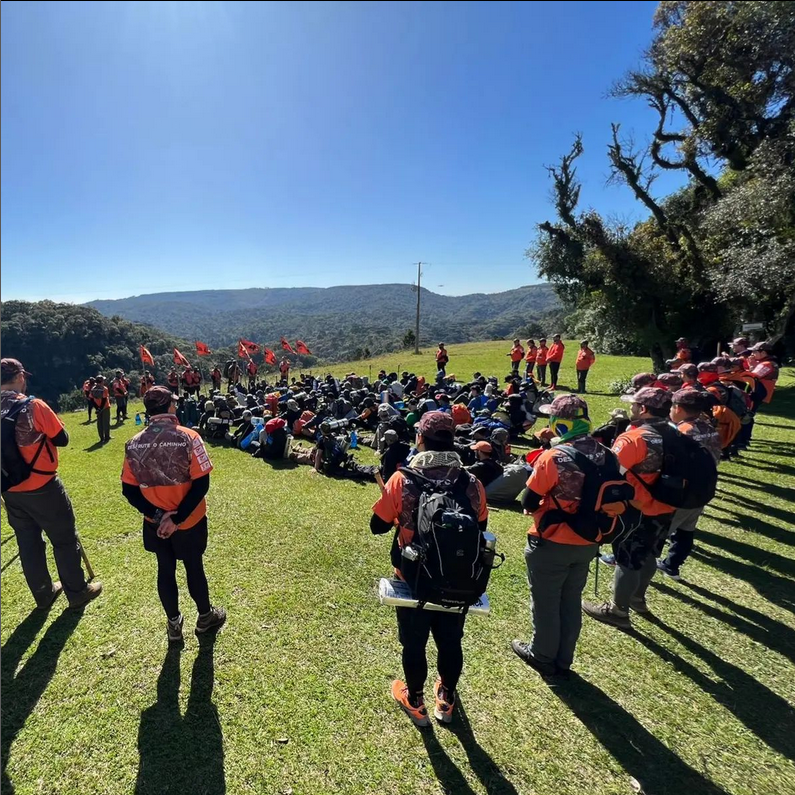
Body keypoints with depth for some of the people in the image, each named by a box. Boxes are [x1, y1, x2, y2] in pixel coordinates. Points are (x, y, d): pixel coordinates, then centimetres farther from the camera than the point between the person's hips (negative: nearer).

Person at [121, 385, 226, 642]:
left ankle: (174, 624, 38)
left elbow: (129, 490, -6)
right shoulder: (188, 438, -20)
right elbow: (201, 484, -22)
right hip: (189, 522, -3)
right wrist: (177, 518, -17)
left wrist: (157, 515, -10)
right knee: (194, 568, 17)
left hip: (155, 523, 3)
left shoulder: (134, 444, -7)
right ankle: (205, 617, 38)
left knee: (165, 570, 20)